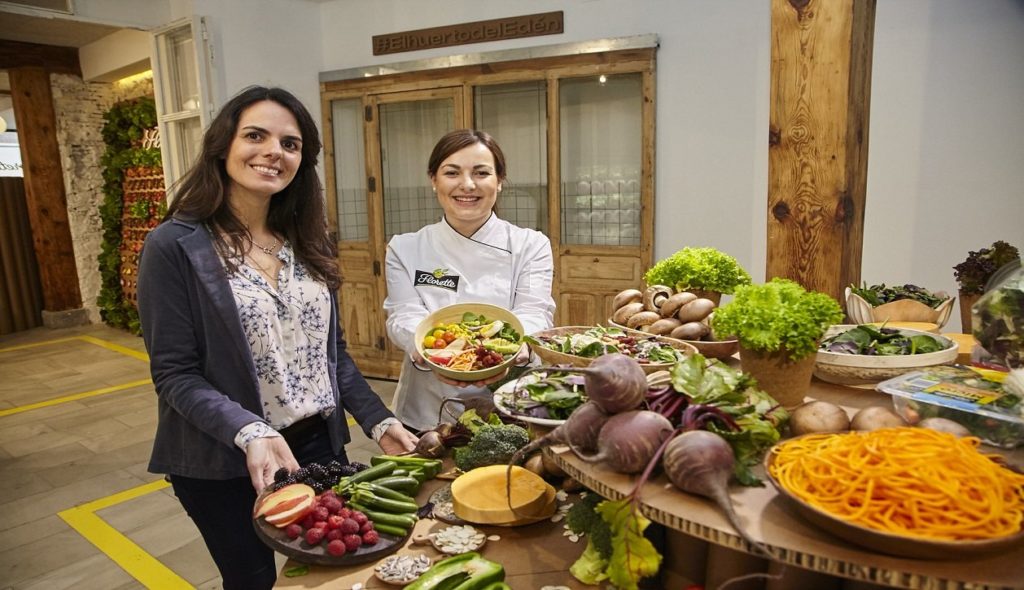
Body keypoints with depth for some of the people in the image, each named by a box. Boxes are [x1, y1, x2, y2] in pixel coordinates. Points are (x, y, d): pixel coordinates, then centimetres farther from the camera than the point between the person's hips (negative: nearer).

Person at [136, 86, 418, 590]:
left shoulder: (307, 243, 3)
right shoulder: (175, 246, -13)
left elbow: (333, 352, 7)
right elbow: (175, 375, -14)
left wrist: (377, 421, -3)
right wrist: (249, 433, -28)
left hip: (319, 446, 5)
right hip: (223, 465, -4)